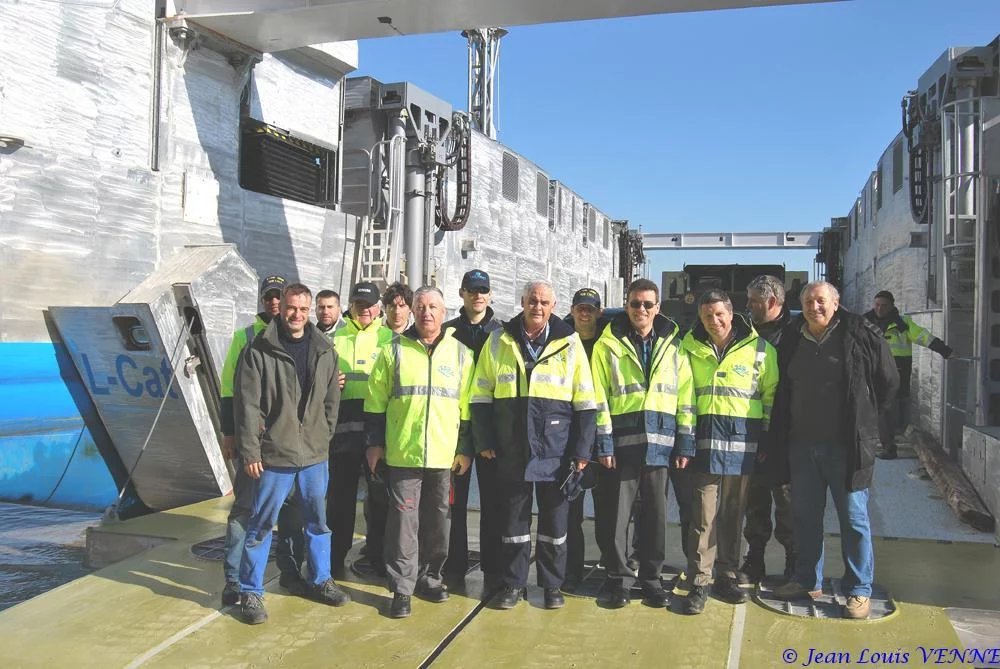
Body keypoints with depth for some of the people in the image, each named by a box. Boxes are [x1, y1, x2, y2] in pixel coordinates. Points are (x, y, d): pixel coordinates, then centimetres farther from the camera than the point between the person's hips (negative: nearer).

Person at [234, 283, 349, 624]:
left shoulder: (324, 350, 6)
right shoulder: (258, 350, -7)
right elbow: (247, 404, -8)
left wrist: (325, 438, 8)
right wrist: (250, 450, -10)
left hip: (315, 455, 4)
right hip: (273, 455, -4)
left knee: (318, 521, 16)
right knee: (261, 525, 5)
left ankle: (320, 580, 33)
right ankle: (250, 592, 20)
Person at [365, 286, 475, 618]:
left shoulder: (460, 353, 7)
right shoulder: (394, 350, 3)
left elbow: (467, 406, 9)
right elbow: (375, 401, 6)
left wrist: (465, 448, 6)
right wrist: (375, 442, 2)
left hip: (444, 454, 2)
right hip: (402, 453, -2)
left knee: (437, 521, 11)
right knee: (404, 521, 0)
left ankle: (429, 578, 27)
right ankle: (402, 588, 10)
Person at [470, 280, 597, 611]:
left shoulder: (569, 342, 1)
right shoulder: (499, 341, 4)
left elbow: (585, 400, 2)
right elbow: (482, 394, 8)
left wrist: (582, 448, -2)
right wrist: (485, 440, 2)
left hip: (555, 448, -1)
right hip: (511, 447, 1)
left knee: (554, 515, 8)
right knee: (514, 514, 10)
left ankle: (552, 584, 23)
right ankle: (513, 582, 23)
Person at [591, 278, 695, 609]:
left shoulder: (673, 345, 9)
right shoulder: (608, 344, 2)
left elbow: (685, 396, 9)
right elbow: (599, 397, -1)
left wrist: (685, 442, 4)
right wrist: (604, 442, -7)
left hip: (660, 442, 2)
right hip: (623, 441, -2)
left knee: (656, 514, 10)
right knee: (619, 513, 3)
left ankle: (651, 577, 24)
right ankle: (619, 578, 17)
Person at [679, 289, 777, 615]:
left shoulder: (760, 349, 3)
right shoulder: (689, 347, 5)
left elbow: (771, 393, 8)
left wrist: (768, 435, 4)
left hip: (742, 439, 0)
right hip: (703, 436, 0)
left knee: (733, 512, 10)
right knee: (703, 513, -3)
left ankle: (727, 575, 24)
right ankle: (699, 582, 5)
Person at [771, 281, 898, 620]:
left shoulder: (861, 335, -8)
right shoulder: (792, 339, 7)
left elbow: (889, 382, 2)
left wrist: (868, 421, 6)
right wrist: (778, 437, 14)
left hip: (846, 445, -5)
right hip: (801, 443, 5)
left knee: (853, 517, 3)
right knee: (805, 514, 14)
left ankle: (859, 590, 16)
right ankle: (808, 581, 29)